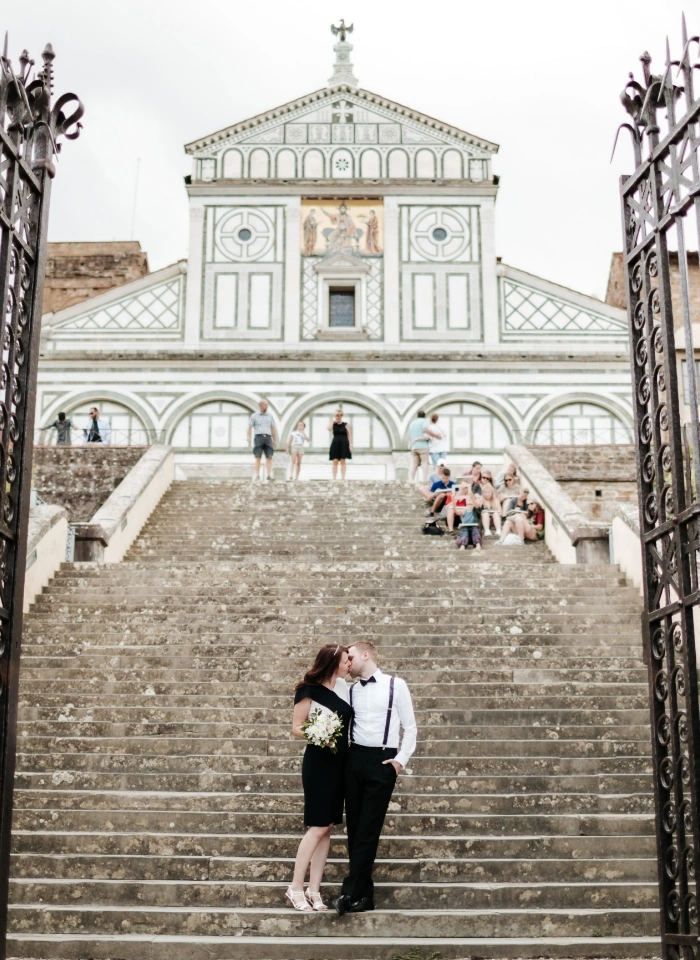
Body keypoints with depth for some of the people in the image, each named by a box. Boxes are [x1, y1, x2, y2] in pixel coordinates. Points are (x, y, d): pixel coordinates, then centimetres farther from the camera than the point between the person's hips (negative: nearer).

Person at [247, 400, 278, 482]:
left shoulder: (270, 416, 18)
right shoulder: (254, 416, 9)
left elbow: (273, 429, 17)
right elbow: (249, 428, 0)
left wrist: (275, 440, 11)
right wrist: (247, 437, -18)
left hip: (268, 438, 2)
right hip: (258, 438, -2)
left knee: (269, 457, -10)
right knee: (258, 458, -11)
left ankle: (269, 475, -14)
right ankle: (257, 476, -10)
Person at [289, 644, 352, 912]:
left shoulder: (343, 685, 6)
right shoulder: (310, 691, -12)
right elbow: (296, 728, -9)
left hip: (340, 762, 7)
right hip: (318, 762, -7)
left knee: (328, 828, 7)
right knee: (318, 826, -7)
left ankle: (314, 890, 11)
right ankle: (295, 888, 2)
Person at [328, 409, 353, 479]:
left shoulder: (346, 425, 2)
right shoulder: (333, 424, 7)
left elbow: (349, 435, -1)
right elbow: (329, 429, -16)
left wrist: (350, 445, -9)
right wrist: (333, 420, -6)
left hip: (343, 444, -2)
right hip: (335, 444, 2)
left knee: (342, 461, -1)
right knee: (335, 461, -2)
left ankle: (343, 478, 0)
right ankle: (334, 478, -2)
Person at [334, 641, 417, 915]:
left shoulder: (396, 685, 0)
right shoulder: (351, 690, 11)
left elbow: (410, 727, 2)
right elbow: (344, 725, 12)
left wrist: (401, 759, -6)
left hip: (382, 762, -5)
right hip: (354, 760, 5)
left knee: (368, 829, -5)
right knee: (354, 828, 5)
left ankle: (351, 893, -3)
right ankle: (364, 894, 13)